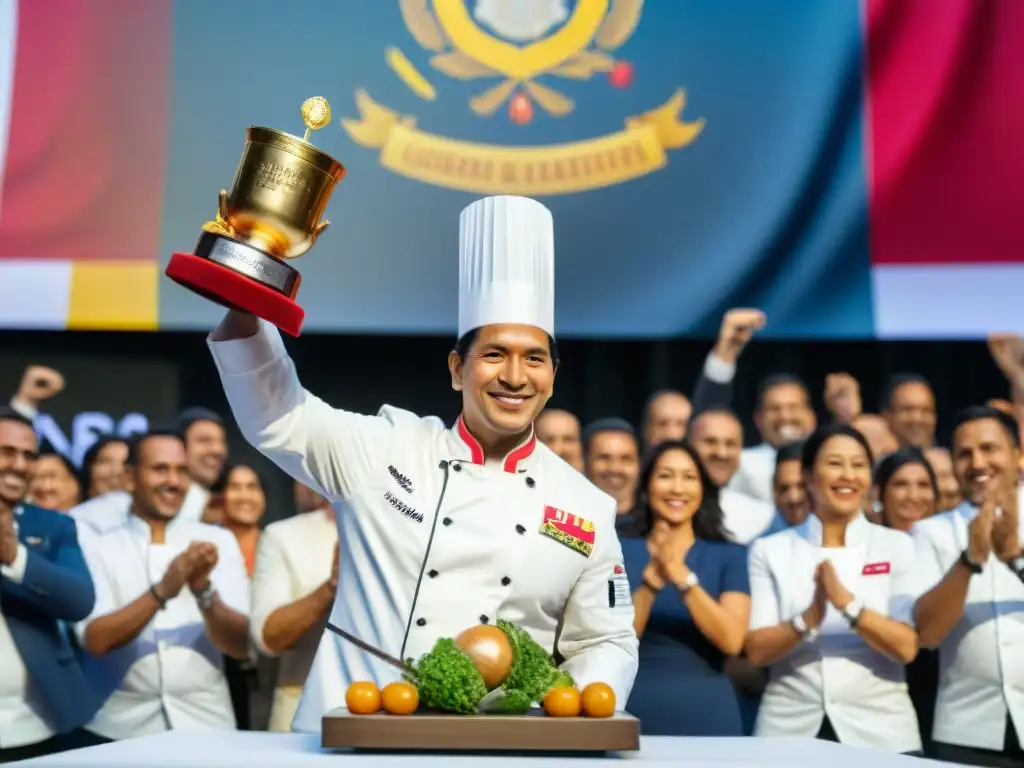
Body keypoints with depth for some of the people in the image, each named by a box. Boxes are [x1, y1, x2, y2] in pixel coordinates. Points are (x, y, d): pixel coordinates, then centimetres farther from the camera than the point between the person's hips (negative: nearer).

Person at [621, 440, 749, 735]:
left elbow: (732, 640, -9)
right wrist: (651, 580, -22)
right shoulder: (620, 550, 4)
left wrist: (683, 577, -21)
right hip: (635, 710, -1)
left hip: (707, 713, 1)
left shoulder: (730, 555, 6)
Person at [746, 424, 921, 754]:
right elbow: (757, 651, -4)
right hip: (790, 729, 0)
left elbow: (906, 647, -6)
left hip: (879, 729, 0)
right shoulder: (770, 550, 3)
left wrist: (846, 602, -20)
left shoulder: (895, 545, 3)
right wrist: (809, 618, -21)